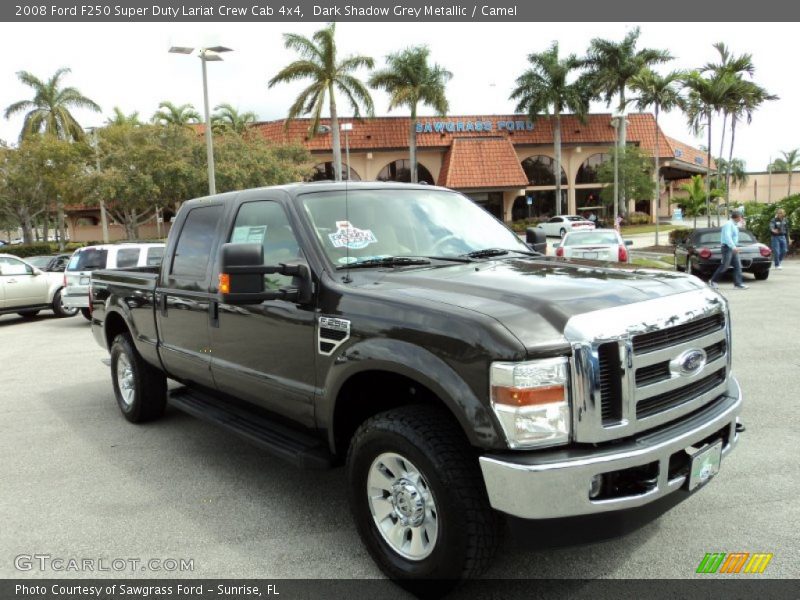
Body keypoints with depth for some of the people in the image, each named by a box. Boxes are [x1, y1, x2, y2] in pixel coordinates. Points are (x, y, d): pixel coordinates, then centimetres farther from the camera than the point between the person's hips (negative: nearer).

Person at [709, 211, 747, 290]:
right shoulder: (729, 224, -15)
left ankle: (738, 283, 2)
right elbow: (727, 236, -26)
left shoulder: (734, 225, 15)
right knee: (724, 266, -6)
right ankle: (712, 281, 6)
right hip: (727, 247, -10)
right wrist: (734, 247, -32)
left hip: (732, 248, 10)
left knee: (738, 266, 3)